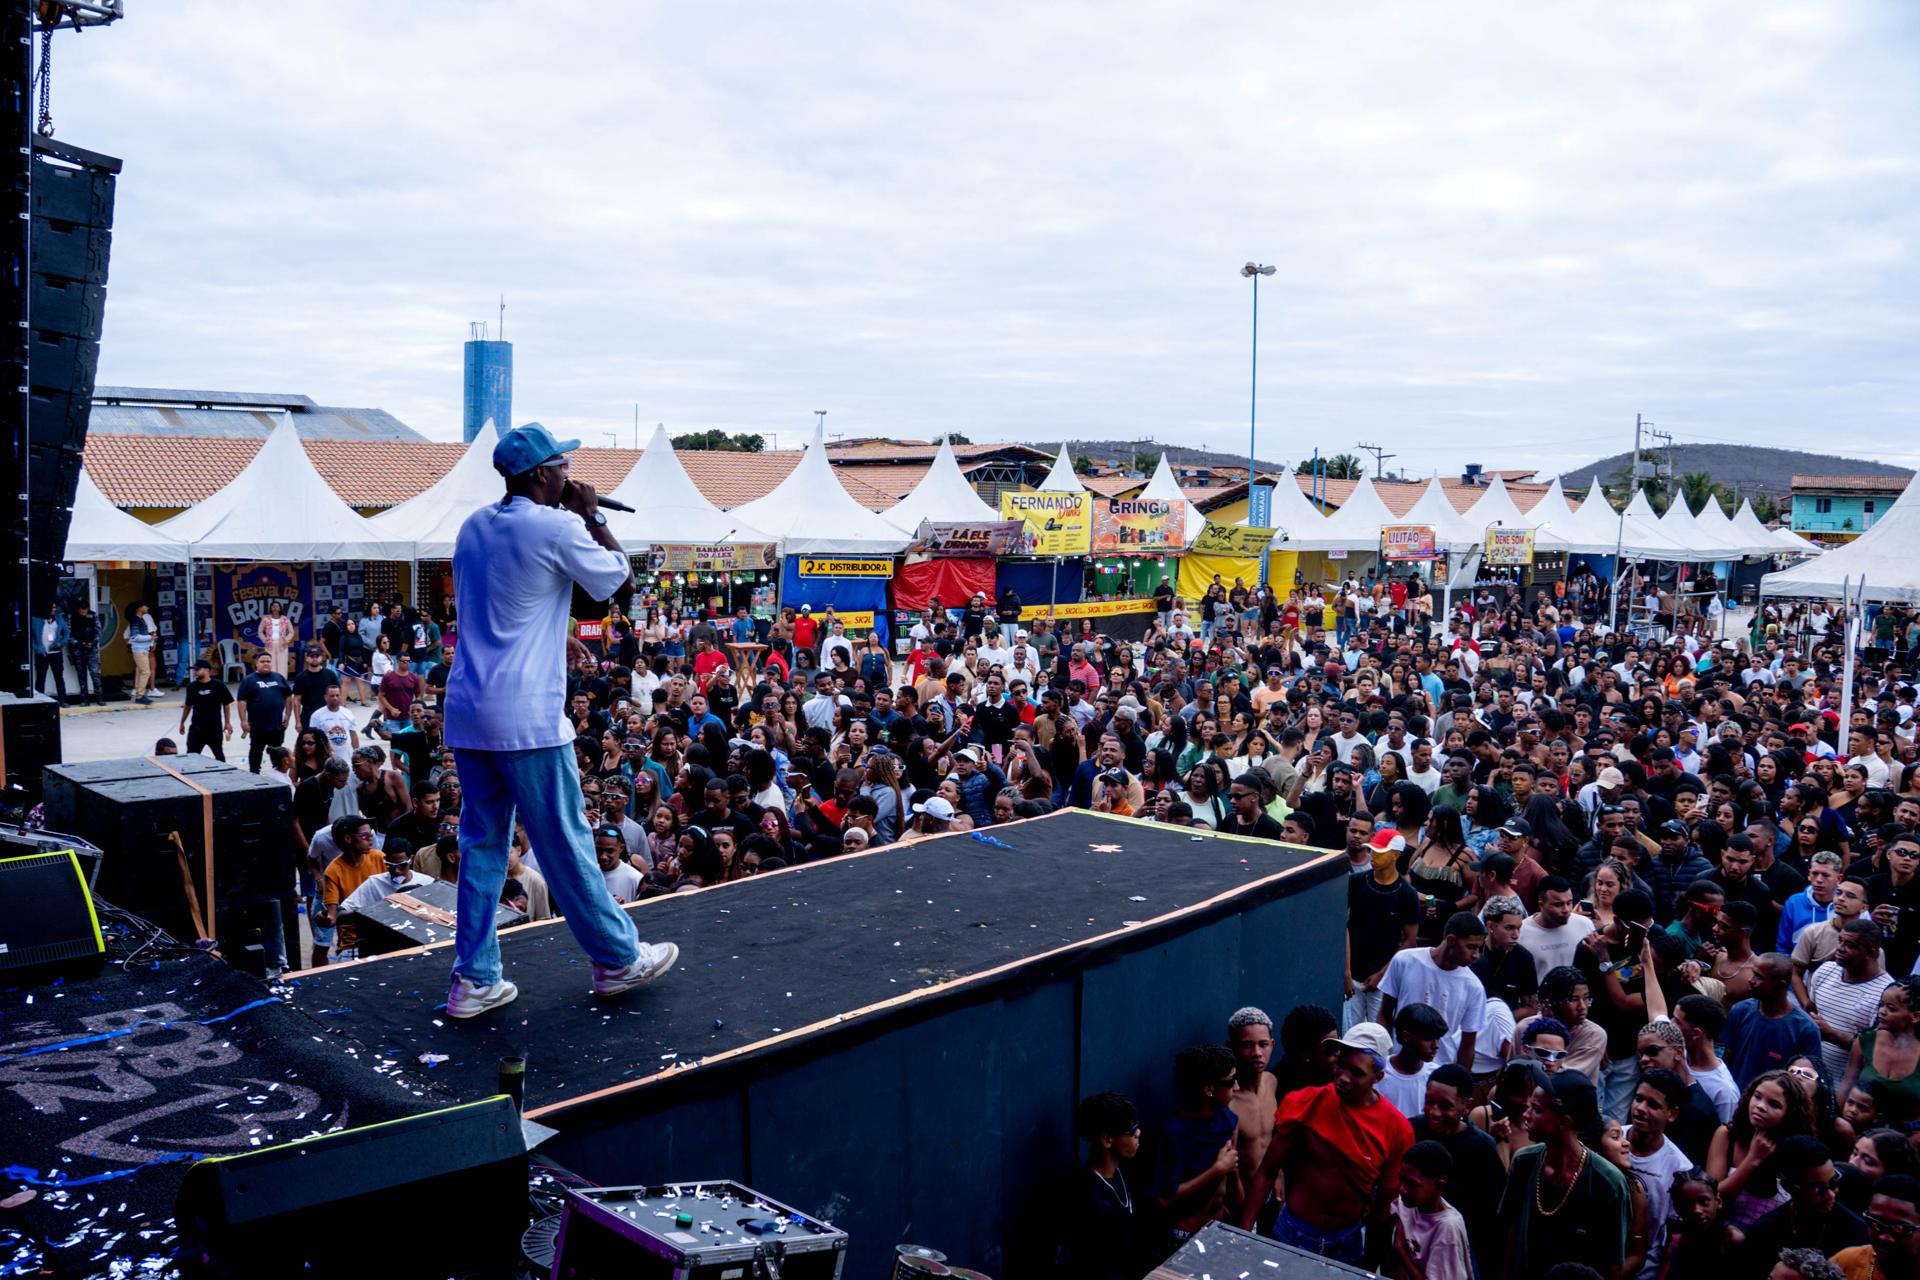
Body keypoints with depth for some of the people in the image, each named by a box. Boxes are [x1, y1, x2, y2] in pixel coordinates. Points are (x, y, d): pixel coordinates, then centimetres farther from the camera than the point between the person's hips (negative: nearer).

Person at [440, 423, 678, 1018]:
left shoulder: (474, 527, 12)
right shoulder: (557, 528, -10)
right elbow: (621, 578, 1)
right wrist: (592, 517, 10)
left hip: (466, 711, 7)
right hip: (527, 717, -7)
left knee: (482, 844, 12)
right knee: (565, 844, 3)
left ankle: (474, 980, 15)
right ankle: (618, 959, 18)